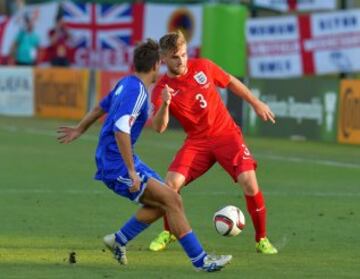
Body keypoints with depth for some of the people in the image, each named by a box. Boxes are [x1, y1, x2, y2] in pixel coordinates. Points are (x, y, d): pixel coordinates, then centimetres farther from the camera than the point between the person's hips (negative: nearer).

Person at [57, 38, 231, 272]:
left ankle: (119, 241, 21)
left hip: (114, 162, 10)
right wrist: (131, 172, -27)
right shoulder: (137, 91, -19)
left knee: (161, 203, 13)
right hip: (117, 167, -10)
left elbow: (100, 108, 27)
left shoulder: (126, 83, 11)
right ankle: (200, 260, -13)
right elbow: (121, 130, -29)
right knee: (172, 200, -13)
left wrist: (79, 130, 43)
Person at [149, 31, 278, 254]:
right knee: (171, 183, -17)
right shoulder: (162, 89, -9)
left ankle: (262, 239, -1)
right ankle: (168, 233, 11)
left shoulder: (202, 67, -5)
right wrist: (164, 105, -37)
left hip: (227, 133, 0)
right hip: (197, 141, 0)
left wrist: (256, 103, 16)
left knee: (249, 182, -18)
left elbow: (230, 82, 13)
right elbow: (159, 128, -19)